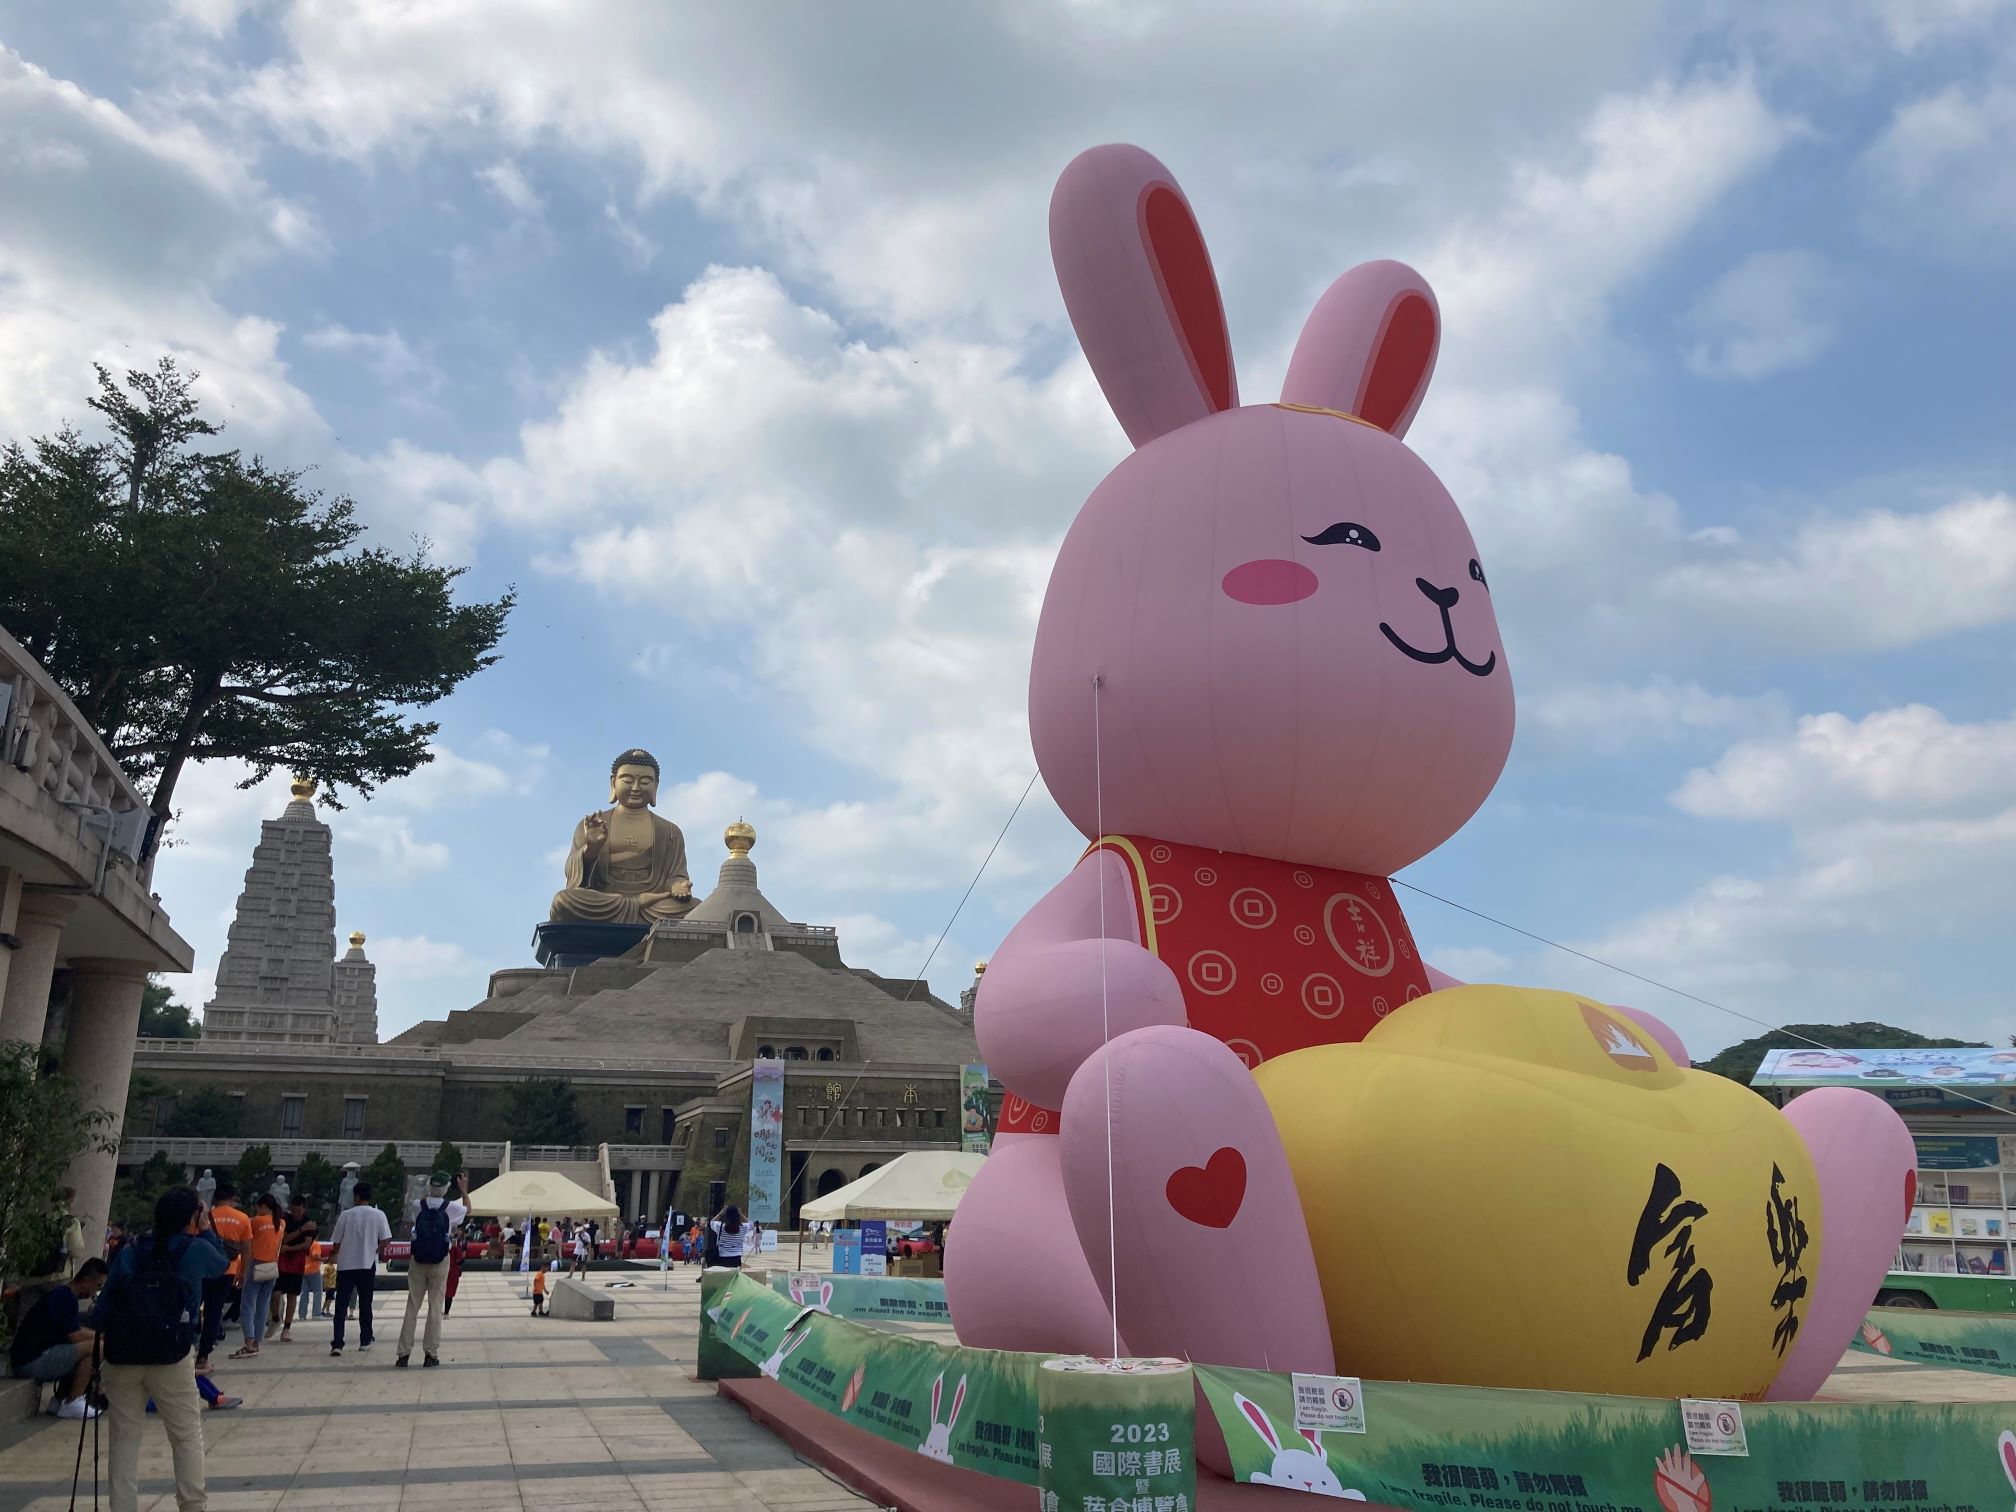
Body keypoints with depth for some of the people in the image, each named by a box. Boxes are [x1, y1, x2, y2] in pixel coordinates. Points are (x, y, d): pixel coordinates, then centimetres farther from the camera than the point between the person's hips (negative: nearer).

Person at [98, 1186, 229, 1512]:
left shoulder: (129, 1253, 8)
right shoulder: (195, 1249, 0)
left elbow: (103, 1308, 4)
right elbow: (223, 1264, 21)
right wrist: (206, 1230, 25)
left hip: (121, 1358, 3)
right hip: (170, 1357, -3)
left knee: (125, 1439, 10)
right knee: (187, 1437, 10)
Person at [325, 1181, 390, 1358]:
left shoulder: (345, 1215, -2)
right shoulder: (378, 1215, -2)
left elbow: (336, 1243, 2)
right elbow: (386, 1239, -6)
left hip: (345, 1265, -1)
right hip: (368, 1264, 1)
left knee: (341, 1305, 1)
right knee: (365, 1304, 13)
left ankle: (337, 1344, -9)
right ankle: (365, 1341, 18)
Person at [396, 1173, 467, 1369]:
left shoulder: (419, 1206, -4)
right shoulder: (452, 1207, -7)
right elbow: (467, 1210, 17)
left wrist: (428, 1192, 29)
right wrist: (464, 1190, 28)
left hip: (418, 1261, 2)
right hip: (440, 1262, -1)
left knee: (412, 1307, 6)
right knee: (436, 1308, 4)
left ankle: (404, 1353, 6)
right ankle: (431, 1354, 5)